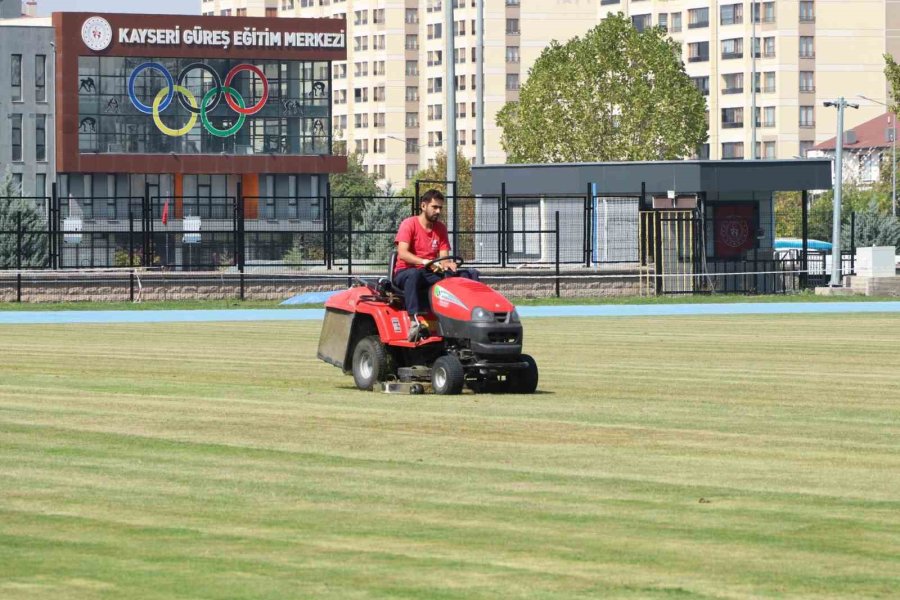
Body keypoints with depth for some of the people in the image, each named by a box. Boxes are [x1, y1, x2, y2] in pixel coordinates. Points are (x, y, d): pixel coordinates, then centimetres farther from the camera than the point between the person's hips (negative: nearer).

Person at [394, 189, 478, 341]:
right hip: (406, 272, -6)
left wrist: (447, 264, -22)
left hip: (432, 273, 6)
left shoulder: (441, 228, 12)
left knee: (469, 275, -9)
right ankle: (415, 321, -52)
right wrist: (425, 262, -34)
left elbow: (444, 256, 5)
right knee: (414, 275, -43)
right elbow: (402, 253, -19)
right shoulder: (409, 224, -6)